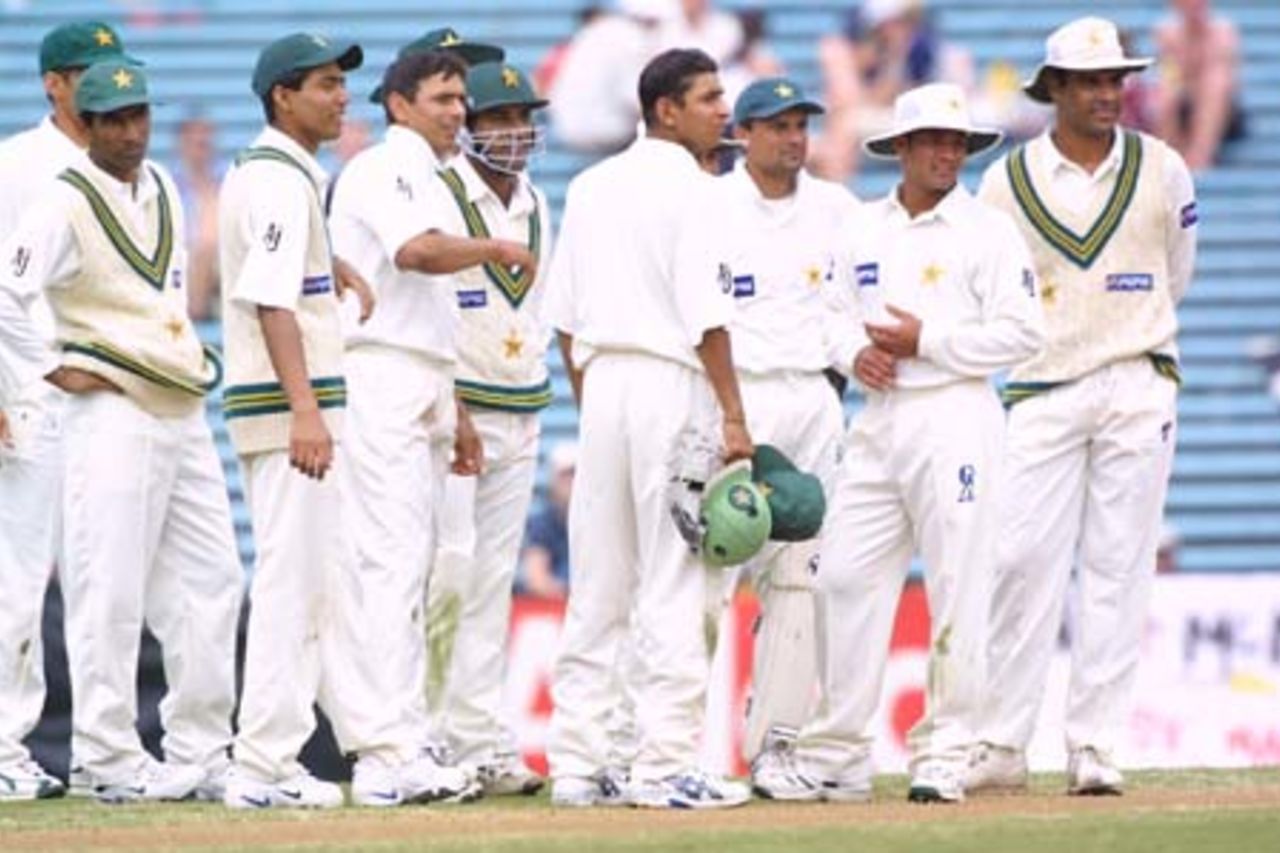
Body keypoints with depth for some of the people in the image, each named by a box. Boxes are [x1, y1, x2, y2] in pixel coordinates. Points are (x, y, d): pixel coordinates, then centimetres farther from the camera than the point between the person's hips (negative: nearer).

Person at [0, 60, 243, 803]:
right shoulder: (67, 205, -10)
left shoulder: (161, 187, 13)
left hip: (184, 413, 8)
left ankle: (200, 753, 14)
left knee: (211, 586, 7)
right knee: (110, 597, -7)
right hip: (113, 415, -8)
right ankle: (112, 761, -3)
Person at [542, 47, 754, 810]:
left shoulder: (590, 187, 12)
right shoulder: (686, 188, -9)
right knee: (673, 583, -5)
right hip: (672, 384, -7)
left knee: (597, 584, 9)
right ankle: (667, 766, -7)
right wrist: (733, 416, -12)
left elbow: (565, 316, 13)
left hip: (601, 382, 7)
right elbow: (707, 315, -14)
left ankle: (577, 765, 9)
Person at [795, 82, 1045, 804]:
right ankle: (838, 759, 6)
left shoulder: (988, 230, -1)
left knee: (957, 592, -4)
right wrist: (856, 353, 1)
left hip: (956, 415, -5)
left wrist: (925, 339, -11)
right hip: (878, 419, 5)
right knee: (847, 578, 1)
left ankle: (944, 756, 2)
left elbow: (1023, 333, -8)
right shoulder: (862, 230, 14)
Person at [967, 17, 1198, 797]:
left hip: (1138, 387, 1)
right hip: (1042, 388, 0)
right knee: (1023, 561, -6)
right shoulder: (1008, 181, 2)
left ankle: (1095, 745, 1)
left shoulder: (1163, 170, 4)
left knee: (1119, 567, -1)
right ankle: (1001, 746, -2)